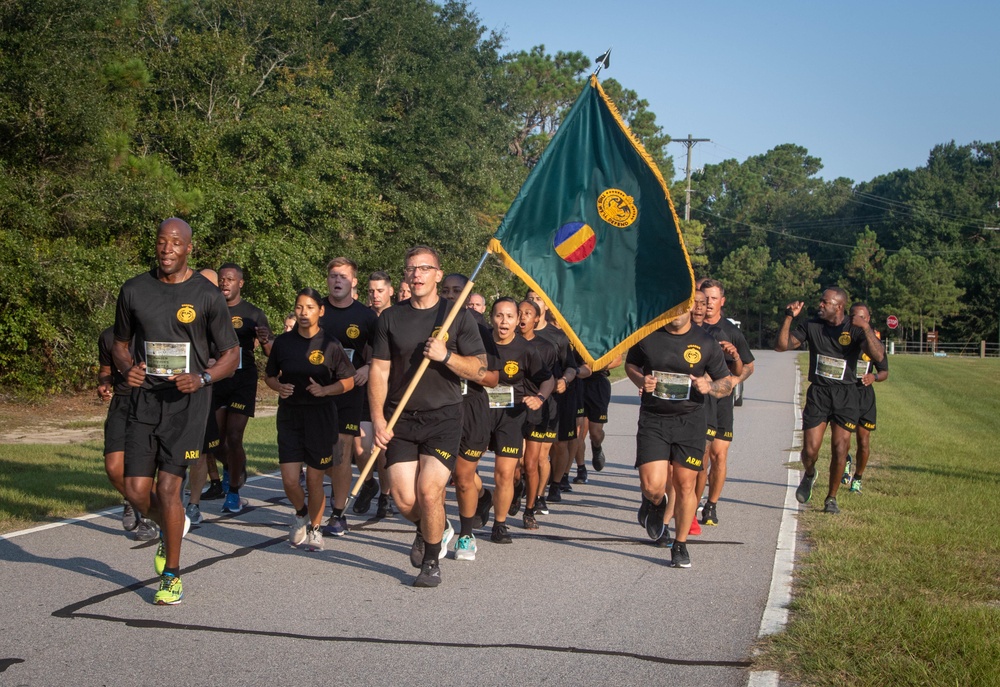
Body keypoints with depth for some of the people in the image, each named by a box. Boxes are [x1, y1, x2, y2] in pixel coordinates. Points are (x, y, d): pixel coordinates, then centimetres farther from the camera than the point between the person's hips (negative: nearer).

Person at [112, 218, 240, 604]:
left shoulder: (207, 295, -2)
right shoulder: (134, 290, 6)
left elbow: (231, 354, 2)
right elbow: (120, 343, 17)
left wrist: (202, 378, -16)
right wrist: (127, 368, -6)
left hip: (187, 402, -3)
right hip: (145, 399, 3)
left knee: (168, 488, -9)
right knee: (136, 491, -3)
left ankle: (172, 576, 9)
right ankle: (170, 529, 33)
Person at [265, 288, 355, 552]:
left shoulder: (330, 345, -3)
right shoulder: (283, 342, 4)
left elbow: (348, 381, 2)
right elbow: (269, 376, 15)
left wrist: (325, 390, -15)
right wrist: (279, 387, -7)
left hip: (321, 416, -2)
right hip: (289, 415, 2)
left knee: (314, 480, 3)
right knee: (289, 480, -5)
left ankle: (314, 528, 25)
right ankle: (301, 514, 27)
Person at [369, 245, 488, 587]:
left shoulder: (458, 316, 3)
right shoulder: (391, 318, 8)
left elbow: (479, 369, 0)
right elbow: (379, 370, 6)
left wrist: (445, 356, -17)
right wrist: (378, 419, -4)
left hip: (443, 417, -2)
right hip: (401, 418, 2)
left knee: (429, 490, -14)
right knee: (405, 499, -4)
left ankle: (431, 561, 10)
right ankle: (433, 528, 31)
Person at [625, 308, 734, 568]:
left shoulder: (705, 343, 0)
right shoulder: (647, 335, 1)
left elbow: (726, 383, 7)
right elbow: (630, 364, 18)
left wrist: (710, 387, -16)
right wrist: (640, 381, -4)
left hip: (690, 421, 0)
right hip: (653, 419, 0)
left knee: (685, 486, 1)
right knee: (652, 486, -12)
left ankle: (680, 545, 22)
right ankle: (654, 504, 27)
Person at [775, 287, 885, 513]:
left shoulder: (855, 328, -5)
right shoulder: (812, 325, 2)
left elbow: (878, 356, -18)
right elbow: (782, 345, 0)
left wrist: (866, 329, -32)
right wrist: (789, 317, -11)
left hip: (846, 395, -1)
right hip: (818, 393, 1)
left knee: (840, 448, -2)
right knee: (810, 449, -4)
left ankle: (831, 498, 15)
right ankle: (809, 474, 31)